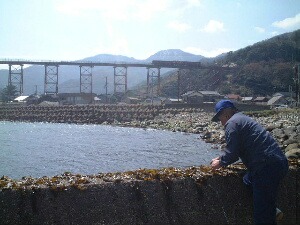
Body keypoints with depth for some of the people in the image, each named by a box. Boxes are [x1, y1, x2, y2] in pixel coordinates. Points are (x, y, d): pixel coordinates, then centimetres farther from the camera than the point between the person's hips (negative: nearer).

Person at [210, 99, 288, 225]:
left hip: (267, 166, -10)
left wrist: (220, 163, 8)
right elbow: (238, 149, 32)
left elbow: (232, 153, -10)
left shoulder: (232, 123, -4)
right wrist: (221, 159, 28)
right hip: (280, 163, 10)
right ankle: (272, 209, 19)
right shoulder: (243, 119, 26)